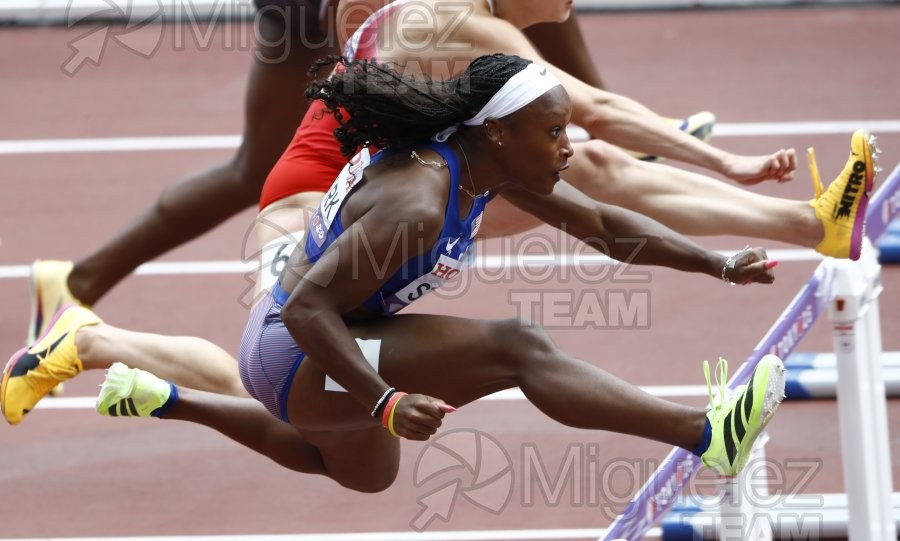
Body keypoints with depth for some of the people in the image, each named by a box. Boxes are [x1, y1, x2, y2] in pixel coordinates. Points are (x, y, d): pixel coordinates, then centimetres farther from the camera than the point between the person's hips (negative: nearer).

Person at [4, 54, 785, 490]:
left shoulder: (491, 166, -5)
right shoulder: (415, 207, -32)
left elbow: (605, 225, 2)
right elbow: (308, 308, -33)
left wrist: (721, 266, -6)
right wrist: (385, 403, -36)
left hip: (333, 345, 10)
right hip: (293, 355, -10)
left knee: (366, 473, 39)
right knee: (518, 349, -27)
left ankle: (159, 399, 36)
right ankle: (709, 437, -33)